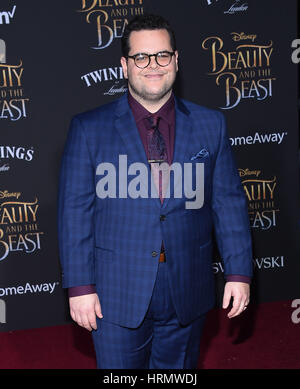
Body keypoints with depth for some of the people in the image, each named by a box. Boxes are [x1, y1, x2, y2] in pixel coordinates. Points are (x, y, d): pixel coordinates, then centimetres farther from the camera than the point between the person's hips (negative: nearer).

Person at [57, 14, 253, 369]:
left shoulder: (210, 124, 3)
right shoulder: (88, 129, -3)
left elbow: (229, 202, 4)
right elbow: (75, 210, -4)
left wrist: (239, 272, -1)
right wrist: (80, 286, -8)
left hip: (187, 297, 2)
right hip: (117, 297, -1)